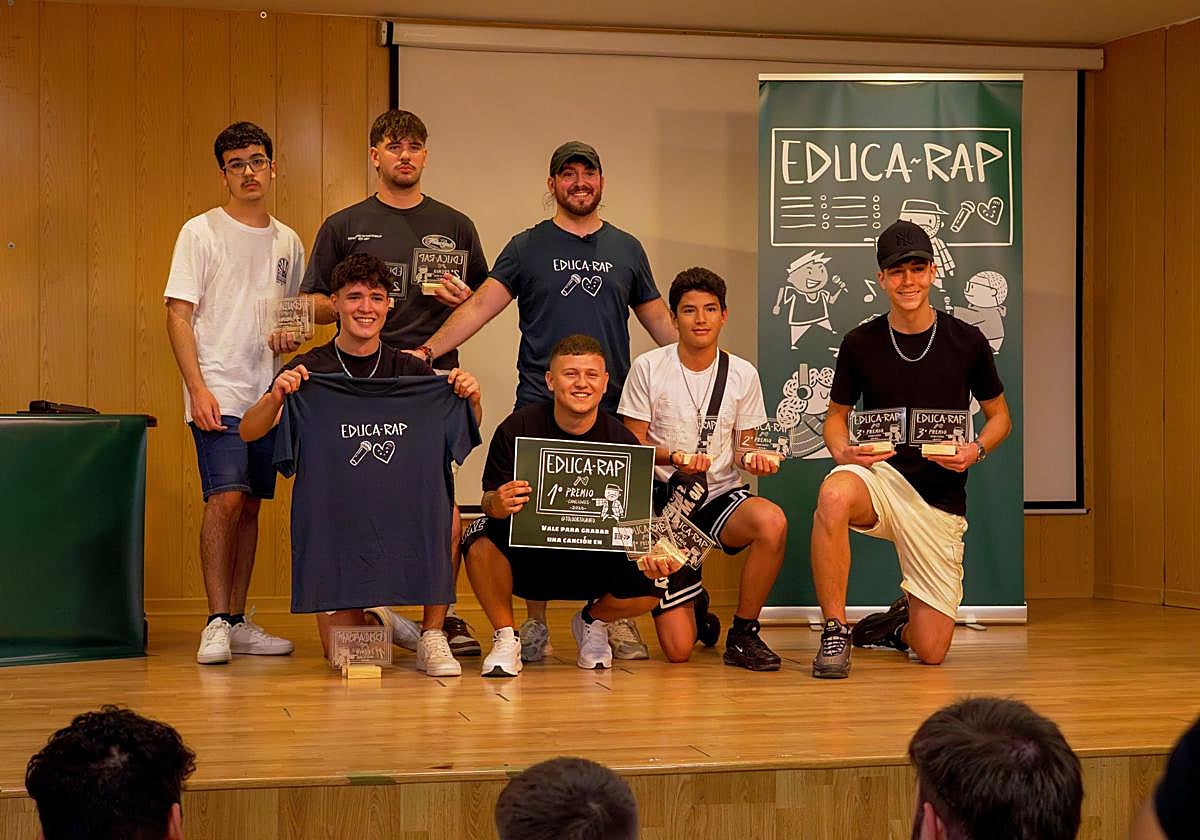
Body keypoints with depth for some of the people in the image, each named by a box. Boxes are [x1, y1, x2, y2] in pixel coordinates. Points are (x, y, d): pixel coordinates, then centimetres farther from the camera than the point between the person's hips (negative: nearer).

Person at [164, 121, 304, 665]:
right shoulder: (201, 233, -1)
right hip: (218, 391, -5)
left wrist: (290, 334, -1)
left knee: (250, 504, 7)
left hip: (268, 392, 5)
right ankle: (217, 624, -10)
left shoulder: (287, 242, 14)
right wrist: (197, 387, -15)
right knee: (226, 498, -15)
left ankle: (238, 622, 14)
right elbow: (178, 316, -5)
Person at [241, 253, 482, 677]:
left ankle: (432, 638, -14)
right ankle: (374, 622, 30)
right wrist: (276, 398, -35)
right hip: (331, 513, -1)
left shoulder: (409, 371, 1)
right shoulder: (309, 370, -4)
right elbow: (249, 432, -13)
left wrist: (471, 399, -21)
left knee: (445, 511, -33)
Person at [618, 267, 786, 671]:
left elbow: (743, 443, 12)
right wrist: (674, 456, -21)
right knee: (678, 650, -12)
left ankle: (743, 635, -14)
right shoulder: (648, 368, -3)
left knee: (773, 521, -37)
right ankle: (695, 604, 30)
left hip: (721, 495, 2)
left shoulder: (742, 374, 4)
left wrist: (752, 457, -13)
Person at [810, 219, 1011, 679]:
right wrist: (843, 451, -12)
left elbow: (1000, 416, 11)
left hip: (941, 498, 1)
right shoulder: (860, 343, -1)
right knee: (834, 496, -40)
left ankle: (903, 618, 37)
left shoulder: (967, 342, -1)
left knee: (931, 651, -3)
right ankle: (835, 632, -24)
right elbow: (836, 415, 11)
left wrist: (976, 450, -11)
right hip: (881, 476, 0)